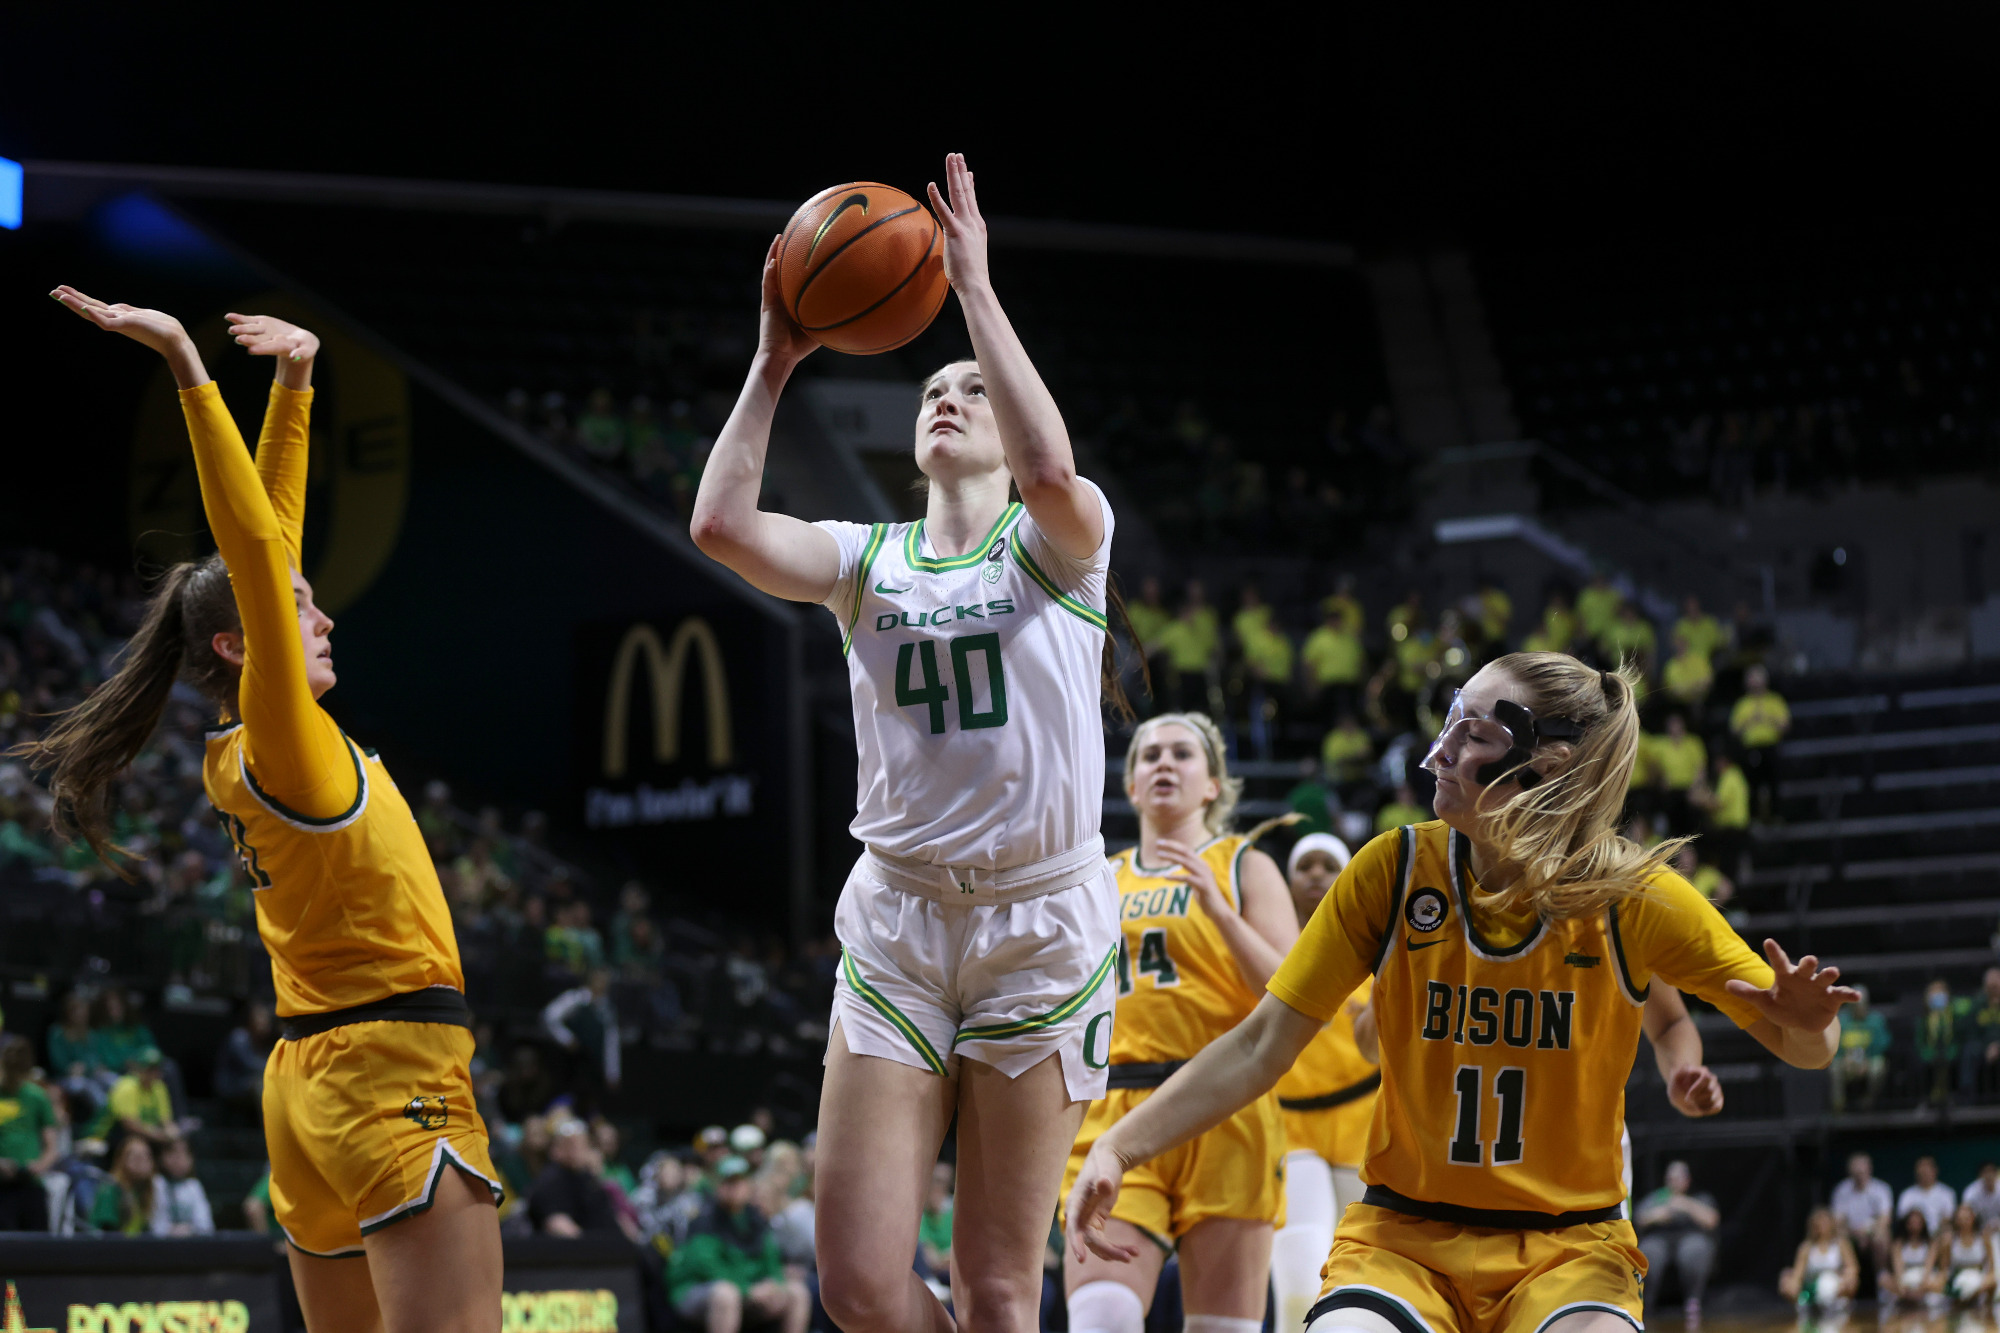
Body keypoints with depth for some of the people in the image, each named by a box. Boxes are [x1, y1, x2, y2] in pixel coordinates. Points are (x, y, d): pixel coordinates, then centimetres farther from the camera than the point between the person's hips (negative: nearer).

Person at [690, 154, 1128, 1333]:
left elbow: (1050, 469, -22)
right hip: (895, 928, 3)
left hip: (1043, 930, -3)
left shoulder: (1057, 542, 3)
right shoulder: (867, 560, 11)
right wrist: (775, 363, -4)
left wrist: (975, 287, -16)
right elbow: (723, 525, -6)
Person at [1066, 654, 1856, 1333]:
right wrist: (1117, 1148, -14)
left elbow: (1802, 1047, -2)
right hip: (1401, 1235, 1)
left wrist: (1804, 1024, -26)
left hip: (1568, 1244, -1)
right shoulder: (1395, 871, -6)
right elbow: (1260, 1048, -3)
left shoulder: (1630, 897, -8)